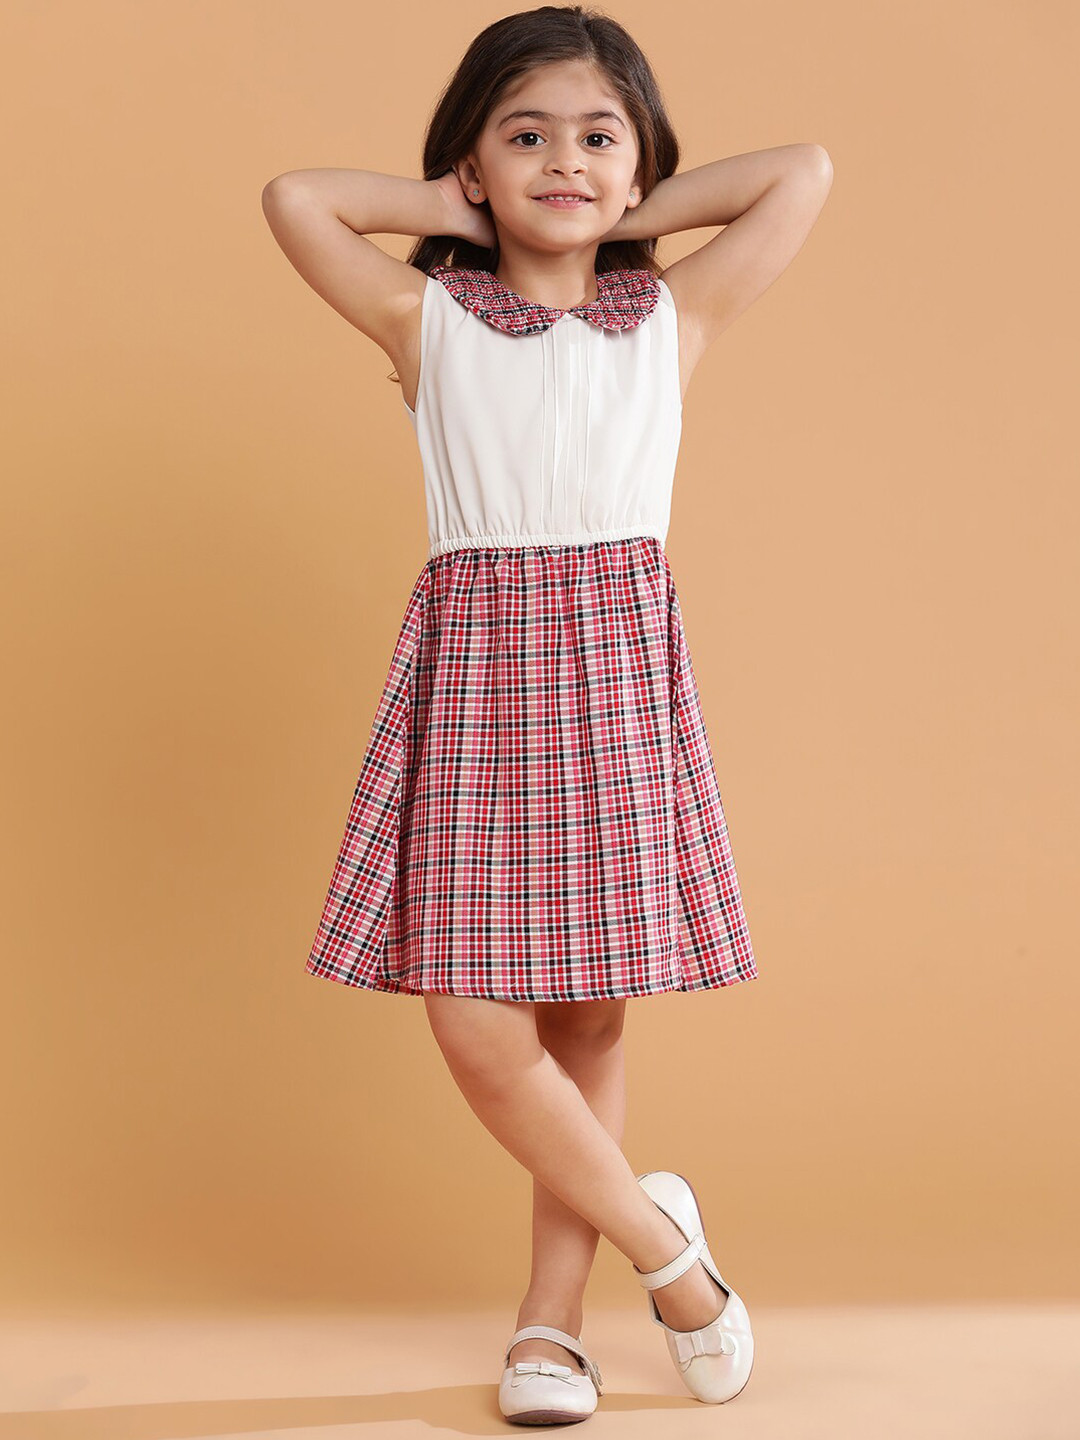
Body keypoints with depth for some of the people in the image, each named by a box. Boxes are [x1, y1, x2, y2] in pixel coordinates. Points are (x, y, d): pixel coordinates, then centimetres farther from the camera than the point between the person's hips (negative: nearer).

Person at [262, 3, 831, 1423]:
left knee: (592, 1018, 5)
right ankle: (661, 1241, 15)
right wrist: (467, 213, 6)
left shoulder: (677, 314, 9)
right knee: (477, 1028, -6)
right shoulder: (427, 320, 6)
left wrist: (635, 218, 9)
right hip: (472, 660, 0)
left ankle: (551, 1317, 19)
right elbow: (293, 199, -3)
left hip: (619, 667, 1)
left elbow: (806, 171, 5)